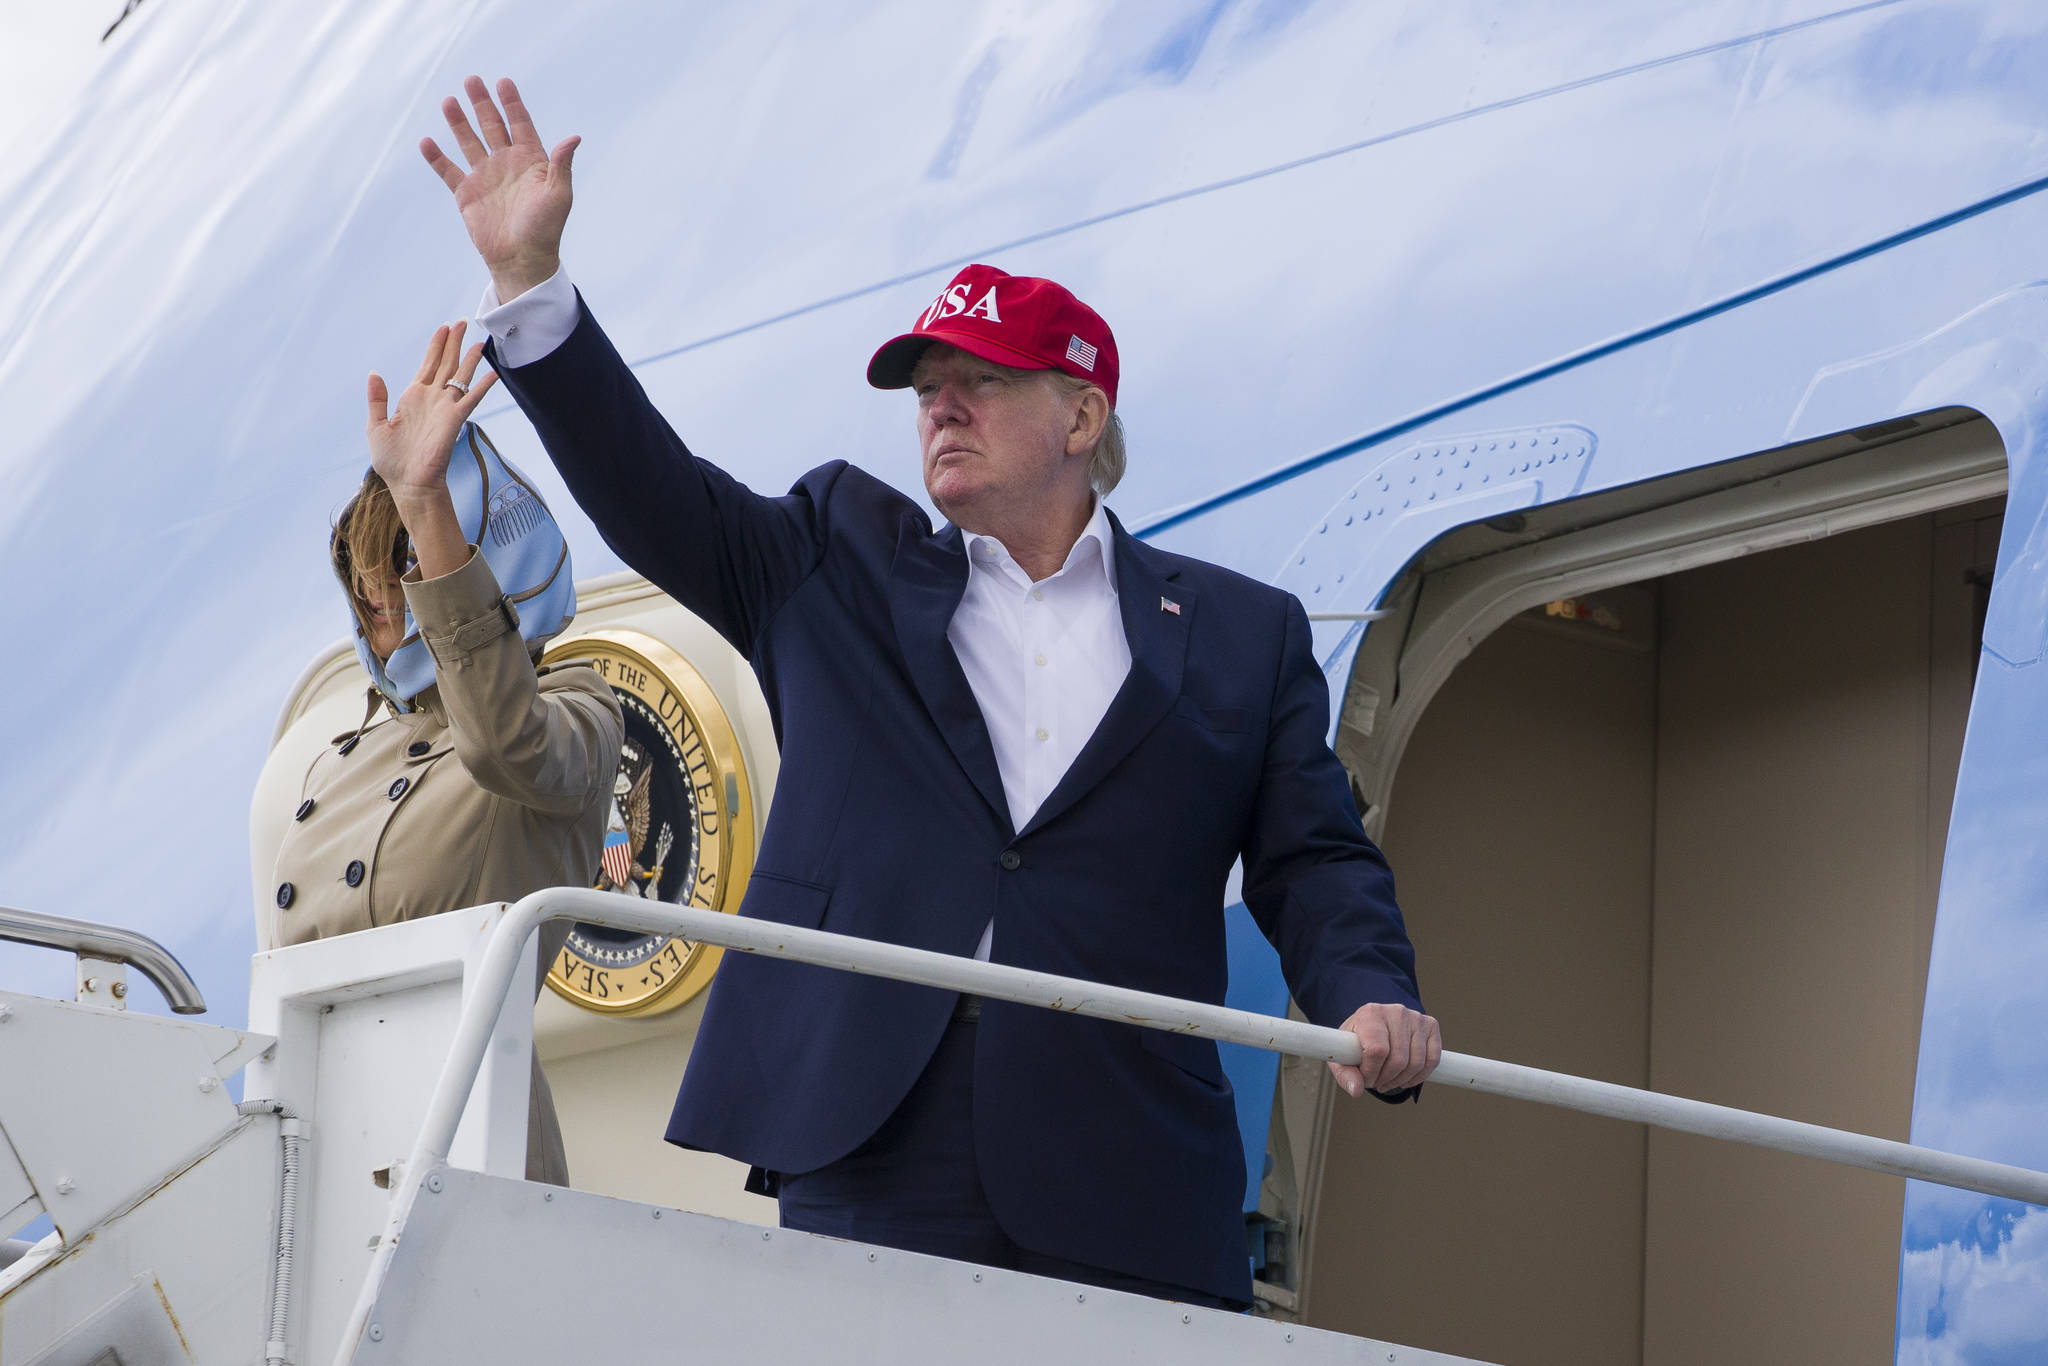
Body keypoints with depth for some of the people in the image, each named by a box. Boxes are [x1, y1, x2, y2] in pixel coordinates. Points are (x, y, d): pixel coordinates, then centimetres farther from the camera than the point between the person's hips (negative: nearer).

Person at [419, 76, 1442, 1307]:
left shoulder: (1241, 634, 15)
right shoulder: (837, 567, 19)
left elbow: (1316, 864, 10)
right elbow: (650, 490, 11)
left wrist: (1373, 1003, -11)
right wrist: (530, 279, 1)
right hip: (865, 1166, 1)